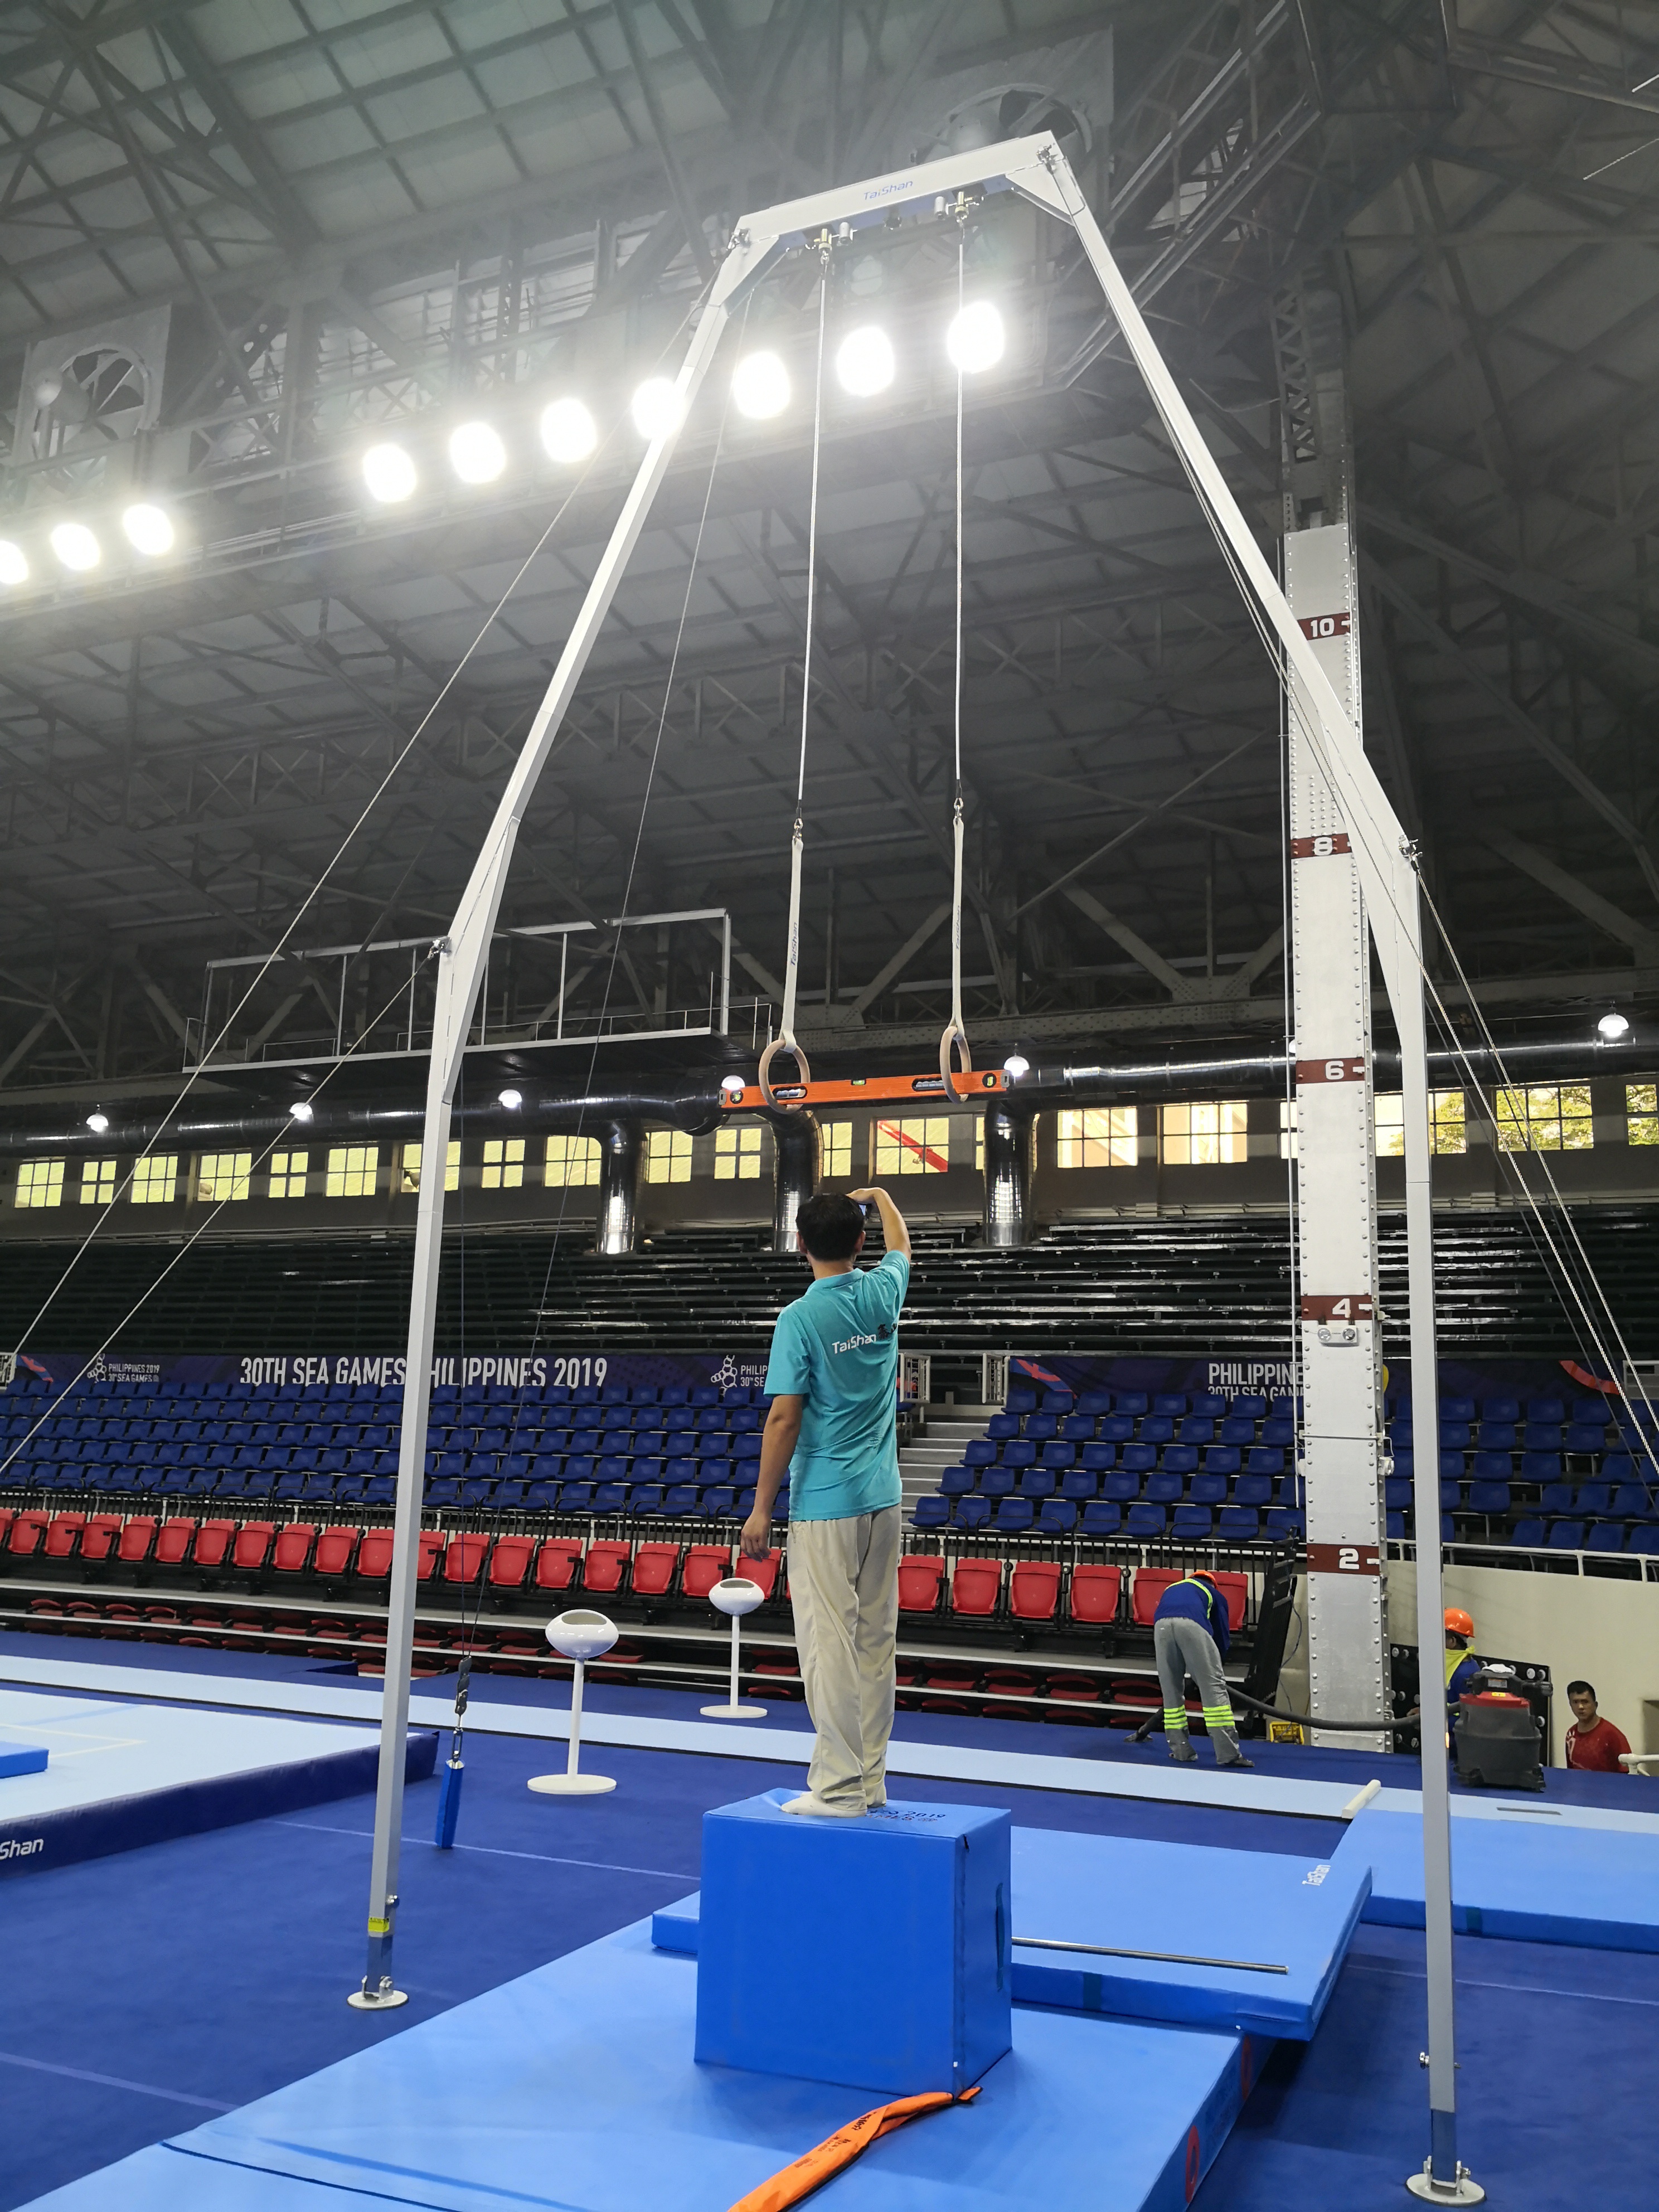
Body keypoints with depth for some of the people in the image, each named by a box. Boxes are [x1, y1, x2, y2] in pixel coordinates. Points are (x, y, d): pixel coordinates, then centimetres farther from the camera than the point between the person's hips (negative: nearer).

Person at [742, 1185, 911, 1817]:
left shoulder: (800, 1319, -12)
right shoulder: (882, 1294, 4)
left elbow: (784, 1418, -14)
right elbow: (902, 1246, 28)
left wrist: (761, 1508, -8)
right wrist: (880, 1196, 46)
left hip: (824, 1506, -6)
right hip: (883, 1501, 6)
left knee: (830, 1643, -3)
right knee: (875, 1641, 10)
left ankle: (840, 1786, 0)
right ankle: (870, 1781, 16)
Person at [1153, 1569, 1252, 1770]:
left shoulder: (1171, 1589, 42)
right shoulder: (1214, 1594, 34)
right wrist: (1212, 1666, 49)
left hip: (1161, 1625, 3)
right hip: (1192, 1625, -3)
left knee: (1171, 1690, 15)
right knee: (1214, 1686, 2)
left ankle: (1181, 1751, 17)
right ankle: (1228, 1753, -1)